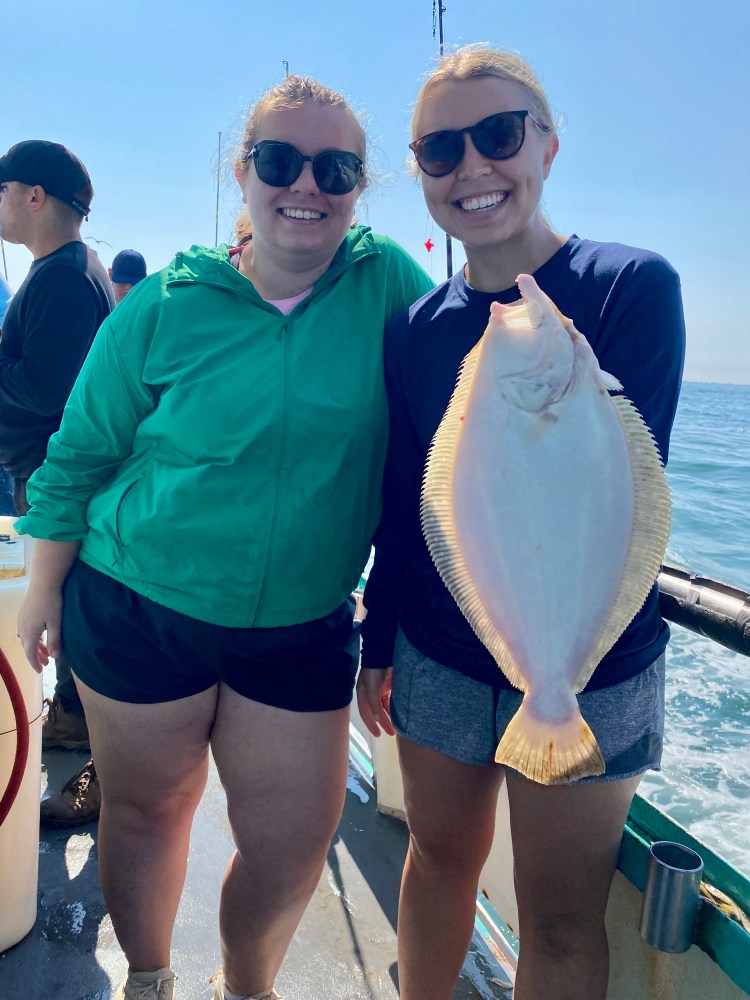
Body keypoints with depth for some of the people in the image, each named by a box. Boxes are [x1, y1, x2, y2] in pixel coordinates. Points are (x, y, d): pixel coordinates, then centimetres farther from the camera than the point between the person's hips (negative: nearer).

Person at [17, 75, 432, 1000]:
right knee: (148, 810, 17)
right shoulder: (164, 308, -7)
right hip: (140, 612, 0)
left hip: (303, 630, 1)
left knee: (296, 838, 9)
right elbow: (78, 458, 1)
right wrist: (45, 592, 5)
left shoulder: (387, 282, -5)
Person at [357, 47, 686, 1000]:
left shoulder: (632, 286, -11)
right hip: (437, 658, 3)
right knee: (439, 855, 21)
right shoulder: (415, 328, 1)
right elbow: (401, 503, 6)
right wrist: (379, 642, 9)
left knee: (561, 922, 13)